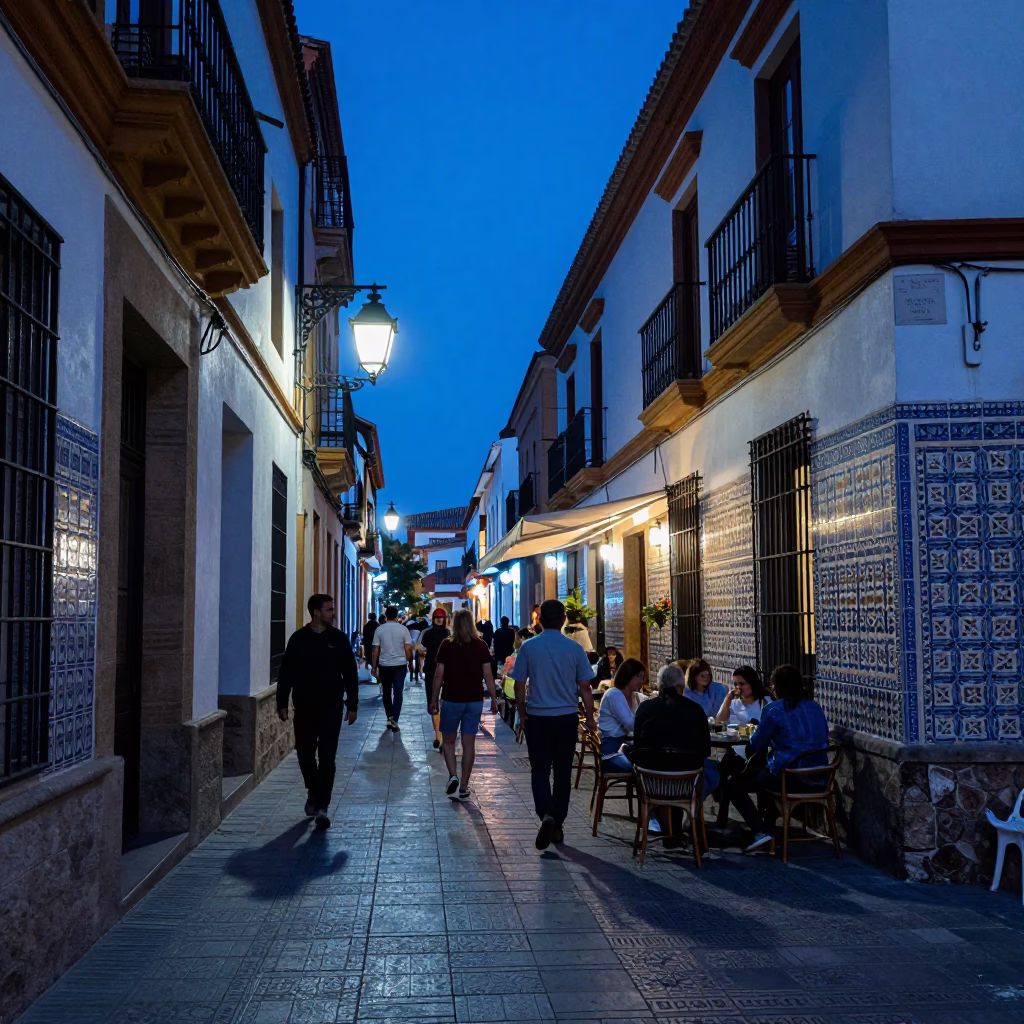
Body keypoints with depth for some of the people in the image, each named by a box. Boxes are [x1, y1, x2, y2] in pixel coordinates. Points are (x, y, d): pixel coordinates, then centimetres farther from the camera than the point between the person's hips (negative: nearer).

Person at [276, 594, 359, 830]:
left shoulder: (339, 638, 0)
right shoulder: (298, 638, -1)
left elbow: (350, 674, 3)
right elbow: (286, 673, 3)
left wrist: (352, 705, 0)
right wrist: (282, 703, -1)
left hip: (331, 707, -1)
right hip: (304, 706, 1)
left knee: (327, 757, -4)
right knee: (305, 753, 11)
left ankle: (322, 806, -2)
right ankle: (313, 791, 35)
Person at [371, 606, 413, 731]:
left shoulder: (379, 629, -3)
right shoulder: (403, 629, -4)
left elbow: (376, 650, -2)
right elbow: (408, 648, -5)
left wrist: (374, 668, 6)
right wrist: (406, 661, 14)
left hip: (384, 665, 1)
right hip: (400, 665, -1)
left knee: (386, 692, 15)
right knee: (398, 693, 2)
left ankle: (390, 718, 17)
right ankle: (394, 721, -5)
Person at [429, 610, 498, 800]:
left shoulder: (447, 645, -5)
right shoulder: (481, 645, -1)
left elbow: (439, 675, -6)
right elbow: (488, 675, -3)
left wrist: (434, 699, 2)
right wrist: (494, 699, 4)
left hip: (452, 700, -1)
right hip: (475, 700, 2)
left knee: (449, 741, 14)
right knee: (469, 743, 7)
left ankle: (453, 776, -6)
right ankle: (464, 787, 9)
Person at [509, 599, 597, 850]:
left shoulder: (528, 647, -5)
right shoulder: (575, 649, -4)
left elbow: (519, 687, -1)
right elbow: (585, 688, 0)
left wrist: (522, 714, 14)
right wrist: (590, 718, 12)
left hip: (537, 717, -1)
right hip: (567, 717, 1)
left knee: (540, 770, 7)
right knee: (563, 772, 11)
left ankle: (546, 815, -16)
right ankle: (557, 825, 16)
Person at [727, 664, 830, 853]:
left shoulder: (774, 710, -10)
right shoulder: (815, 707, 9)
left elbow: (757, 746, -5)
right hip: (818, 779, 7)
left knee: (735, 785, 10)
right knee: (761, 770, 34)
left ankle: (760, 831, -6)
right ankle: (769, 822, 35)